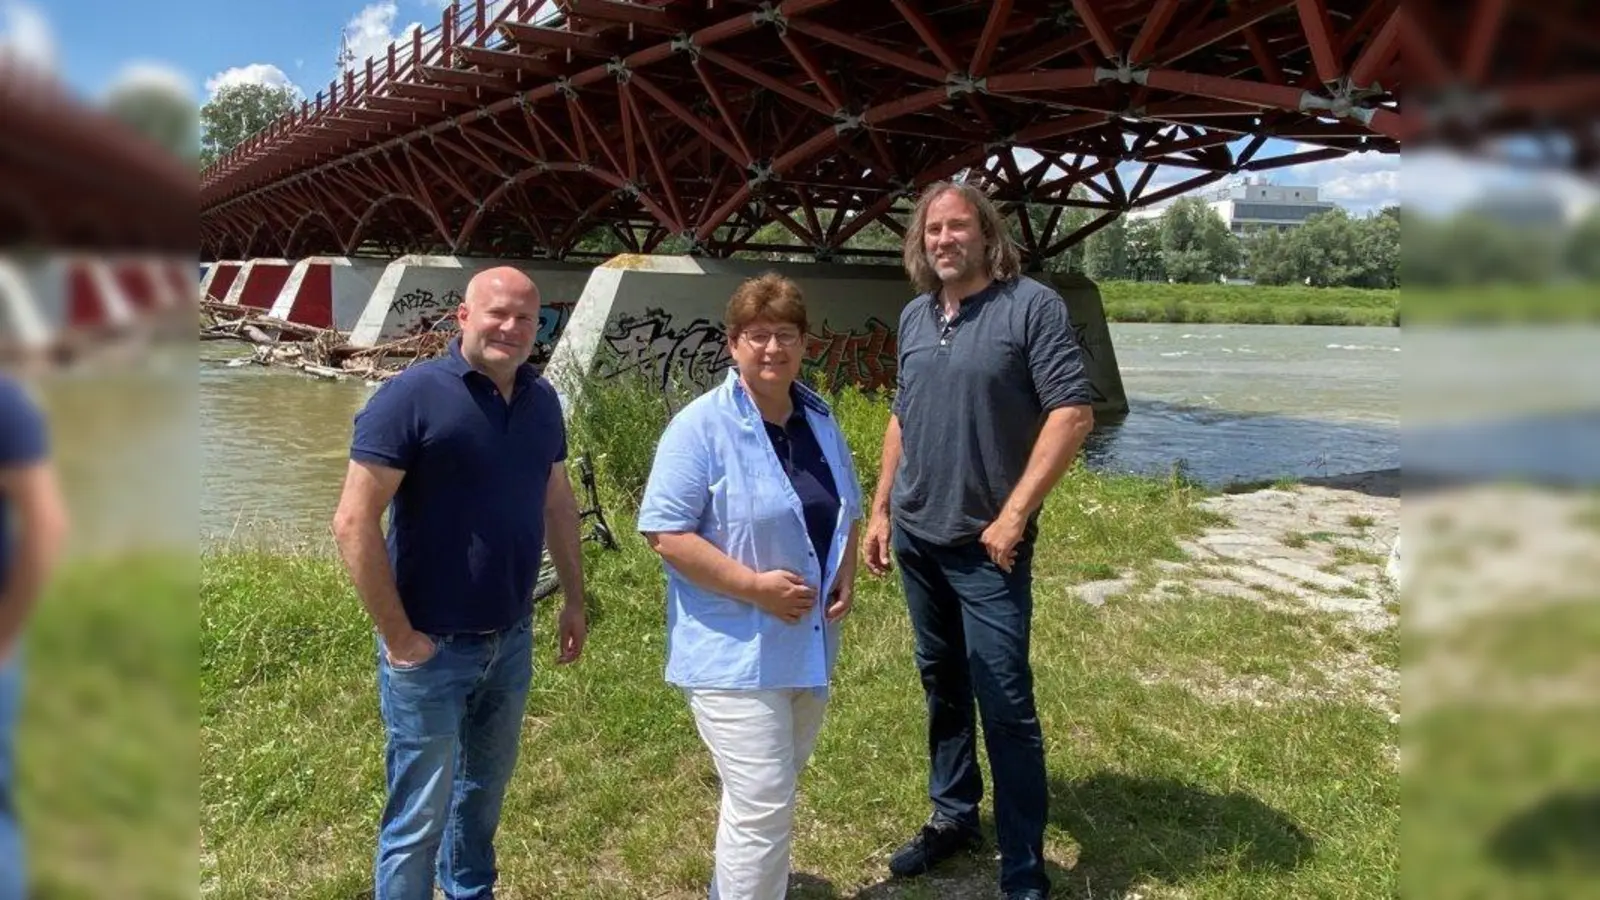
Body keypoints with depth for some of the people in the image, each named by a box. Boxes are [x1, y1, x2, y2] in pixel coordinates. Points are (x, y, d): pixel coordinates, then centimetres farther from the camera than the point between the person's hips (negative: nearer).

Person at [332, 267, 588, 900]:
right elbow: (354, 522, -18)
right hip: (433, 646, -6)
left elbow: (559, 503, 16)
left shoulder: (540, 401, 3)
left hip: (511, 639, 6)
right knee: (420, 813, 6)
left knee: (485, 788, 23)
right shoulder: (412, 395, -16)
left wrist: (574, 600, 13)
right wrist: (398, 637, -17)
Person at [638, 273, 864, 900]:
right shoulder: (702, 425, -15)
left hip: (807, 643, 7)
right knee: (762, 803, -6)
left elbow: (846, 513, 18)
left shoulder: (820, 419, 7)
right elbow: (664, 532, -18)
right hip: (734, 650, -7)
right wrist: (754, 586, -22)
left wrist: (845, 577, 0)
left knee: (773, 792, 21)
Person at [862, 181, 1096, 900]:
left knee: (1005, 706, -3)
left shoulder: (1032, 306, -10)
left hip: (986, 545, -6)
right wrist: (880, 508, 13)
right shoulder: (914, 317, 10)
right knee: (942, 686, 18)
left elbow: (1072, 413, -15)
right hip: (916, 538, 6)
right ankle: (952, 816, 34)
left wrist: (1014, 515, -18)